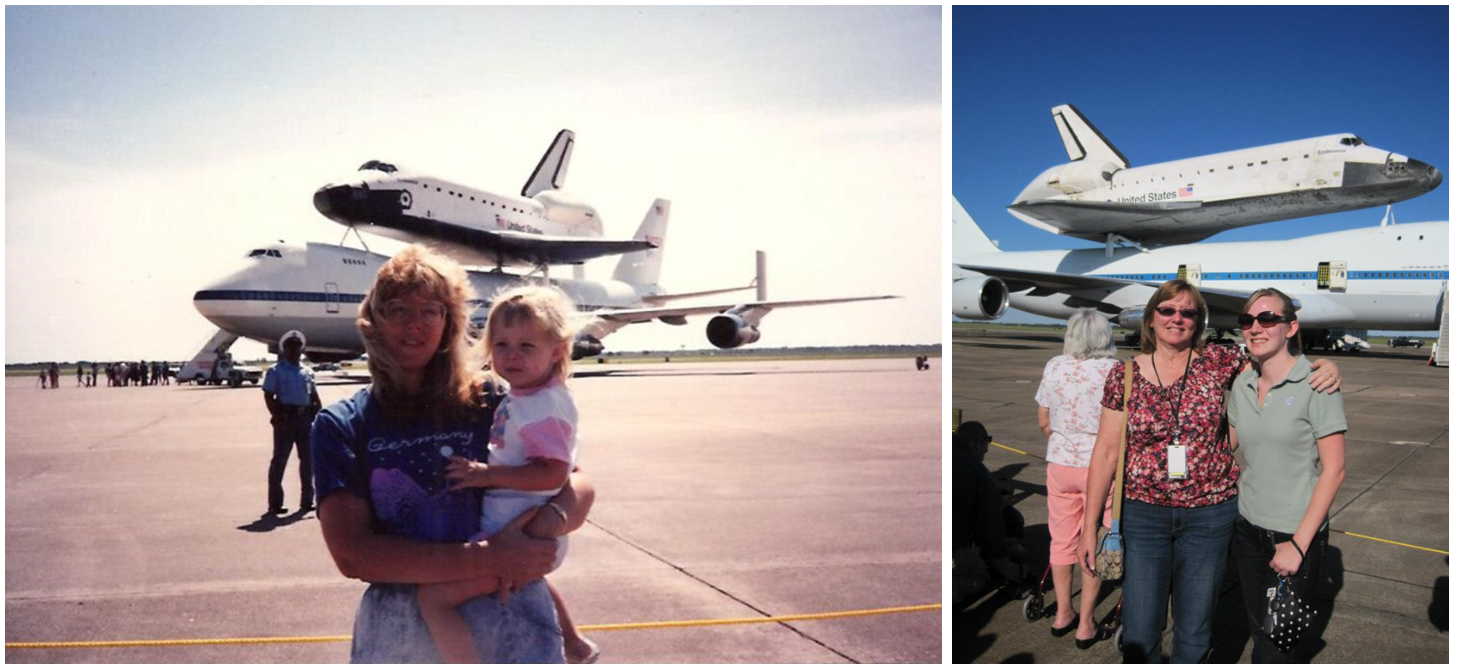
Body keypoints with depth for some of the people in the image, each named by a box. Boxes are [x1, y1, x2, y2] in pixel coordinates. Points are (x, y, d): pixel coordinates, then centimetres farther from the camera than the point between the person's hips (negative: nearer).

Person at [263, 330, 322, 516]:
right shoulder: (276, 371, 0)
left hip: (305, 418, 5)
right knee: (279, 460, 0)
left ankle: (307, 501, 18)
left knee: (308, 459, 8)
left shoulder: (307, 372, 14)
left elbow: (315, 398, 15)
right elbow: (268, 396, -6)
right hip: (286, 418, -5)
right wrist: (277, 417, -16)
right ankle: (275, 504, 4)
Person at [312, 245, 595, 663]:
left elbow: (578, 484, 6)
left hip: (508, 604, 0)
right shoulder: (340, 426, 2)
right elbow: (351, 554, -8)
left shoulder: (488, 401, 2)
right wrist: (485, 559, -17)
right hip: (400, 619, 0)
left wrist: (551, 521, -17)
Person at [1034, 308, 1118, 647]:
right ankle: (1085, 625, 17)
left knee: (1061, 540, 16)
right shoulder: (1115, 372, -13)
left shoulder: (1054, 367, -3)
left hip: (1060, 462, 3)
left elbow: (1043, 422, 5)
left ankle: (1063, 614, 29)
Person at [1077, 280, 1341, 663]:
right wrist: (1089, 526, -2)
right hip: (1143, 513, -1)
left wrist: (1325, 366, -11)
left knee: (1193, 634, 13)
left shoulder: (1218, 364, -2)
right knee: (1140, 635, 2)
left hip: (1209, 515, 1)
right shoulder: (1125, 376, -2)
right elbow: (1106, 452, -1)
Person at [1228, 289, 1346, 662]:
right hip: (1249, 528, 5)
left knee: (1276, 645, 2)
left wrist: (1299, 544, -16)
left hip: (1296, 534, -5)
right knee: (1258, 630, 15)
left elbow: (1334, 469, -14)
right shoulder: (1242, 384, 3)